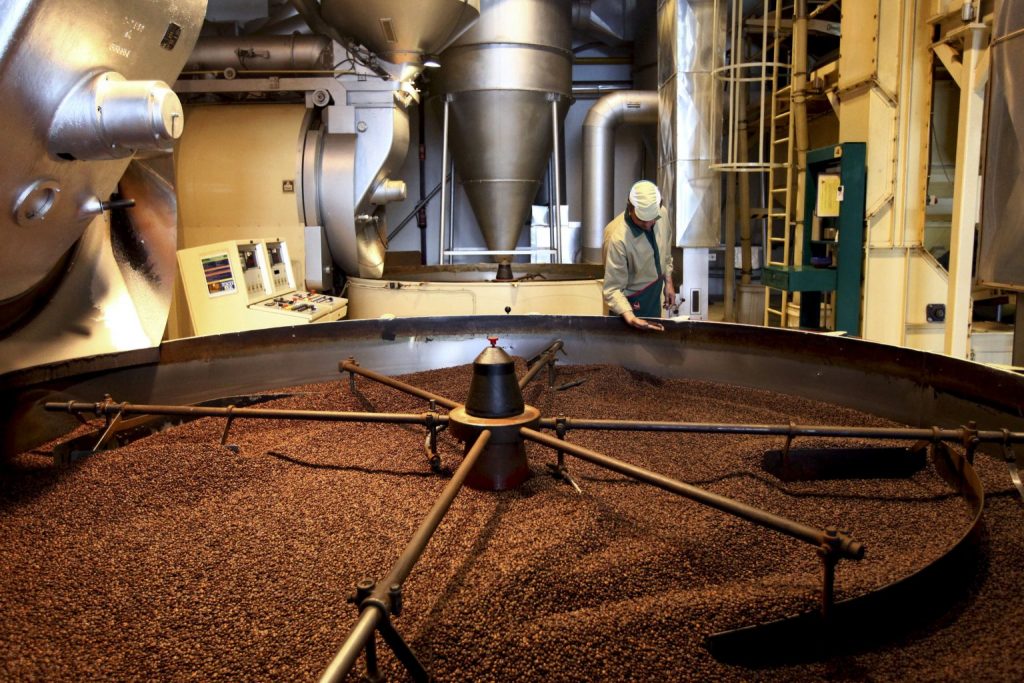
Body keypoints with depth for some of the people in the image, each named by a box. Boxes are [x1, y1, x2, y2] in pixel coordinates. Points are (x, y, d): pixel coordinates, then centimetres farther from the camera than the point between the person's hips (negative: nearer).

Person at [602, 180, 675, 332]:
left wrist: (668, 282, 10)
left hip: (655, 297, 6)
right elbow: (612, 289, -31)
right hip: (632, 303, -6)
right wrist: (630, 318, -43)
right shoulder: (618, 238, -35)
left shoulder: (662, 214, -15)